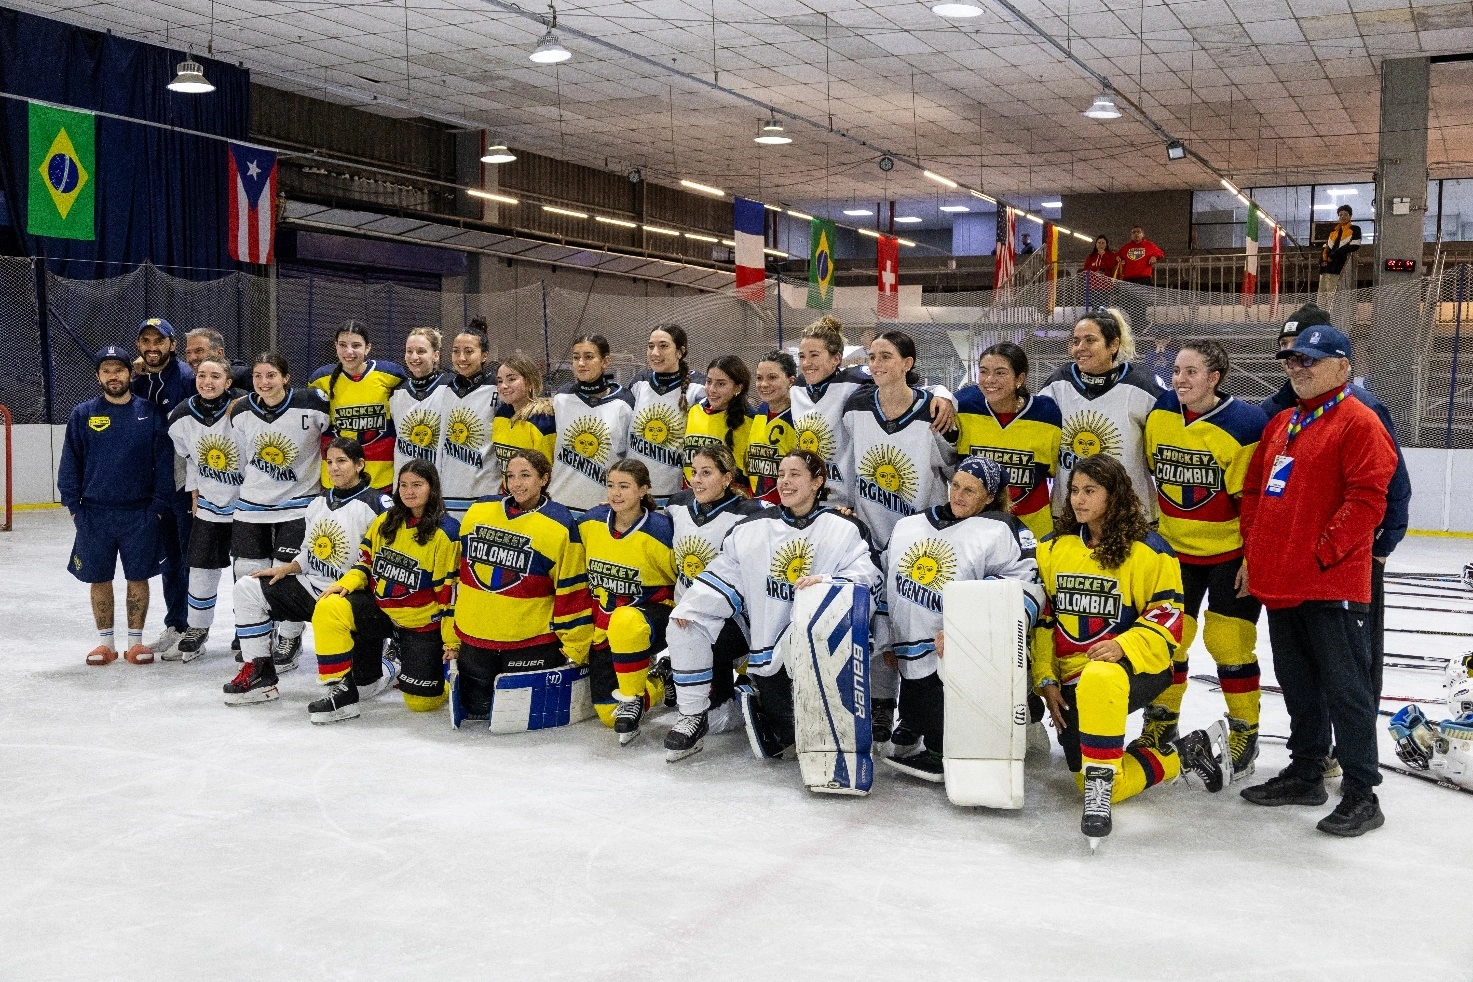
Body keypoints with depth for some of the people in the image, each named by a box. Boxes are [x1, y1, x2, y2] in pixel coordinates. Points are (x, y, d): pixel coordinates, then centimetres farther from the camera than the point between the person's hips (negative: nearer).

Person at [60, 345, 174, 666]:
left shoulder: (149, 413, -1)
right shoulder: (83, 414, 1)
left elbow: (164, 461, -1)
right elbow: (70, 462, 4)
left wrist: (160, 505, -5)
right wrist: (72, 505, -1)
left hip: (140, 514, -1)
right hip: (95, 514, 1)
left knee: (138, 578, 6)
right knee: (99, 579, 8)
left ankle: (135, 641, 18)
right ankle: (105, 642, 21)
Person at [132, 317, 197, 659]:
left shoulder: (186, 377, -11)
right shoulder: (136, 382, 10)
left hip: (185, 481, -7)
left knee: (190, 557, -1)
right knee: (169, 557, 15)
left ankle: (192, 631, 5)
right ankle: (174, 627, 25)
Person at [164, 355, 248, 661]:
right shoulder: (182, 417, -5)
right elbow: (189, 456, 10)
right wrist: (195, 492, 9)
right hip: (209, 502, 4)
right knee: (201, 567, 7)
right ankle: (196, 632, 22)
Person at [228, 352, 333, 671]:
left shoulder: (311, 405, -17)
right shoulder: (241, 412, -3)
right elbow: (242, 456, 11)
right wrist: (252, 486, 16)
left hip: (297, 504, -4)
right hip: (251, 505, 4)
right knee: (248, 573, 6)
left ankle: (289, 640, 18)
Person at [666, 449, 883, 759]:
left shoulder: (845, 529, 0)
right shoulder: (752, 527, 12)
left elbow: (869, 576, -9)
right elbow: (724, 570, 11)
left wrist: (826, 582, -27)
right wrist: (687, 605, -2)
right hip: (768, 649, 3)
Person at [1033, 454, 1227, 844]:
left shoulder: (1147, 550, -6)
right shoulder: (1052, 548, 8)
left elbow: (1167, 617, -9)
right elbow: (1043, 616, 11)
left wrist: (1123, 646, -26)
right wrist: (1045, 679, 4)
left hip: (1136, 667, -5)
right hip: (1072, 677, 5)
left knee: (1098, 681, -43)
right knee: (1107, 784, -2)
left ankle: (1099, 789, -32)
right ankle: (1181, 755, 21)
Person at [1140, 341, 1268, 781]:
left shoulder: (1245, 424, -19)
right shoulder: (1157, 415, -4)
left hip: (1231, 551, -5)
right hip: (1175, 547, 5)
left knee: (1228, 642, 0)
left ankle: (1245, 733, 17)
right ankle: (1160, 724, 24)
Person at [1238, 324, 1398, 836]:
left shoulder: (1359, 423, -8)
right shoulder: (1280, 424, 17)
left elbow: (1367, 500, -16)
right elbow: (1254, 490, 20)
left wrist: (1323, 554, -18)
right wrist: (1253, 553, 12)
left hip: (1332, 583, -8)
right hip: (1279, 582, 8)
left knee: (1345, 687, -2)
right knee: (1298, 683, 17)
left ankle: (1361, 793, 5)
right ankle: (1306, 771, 29)